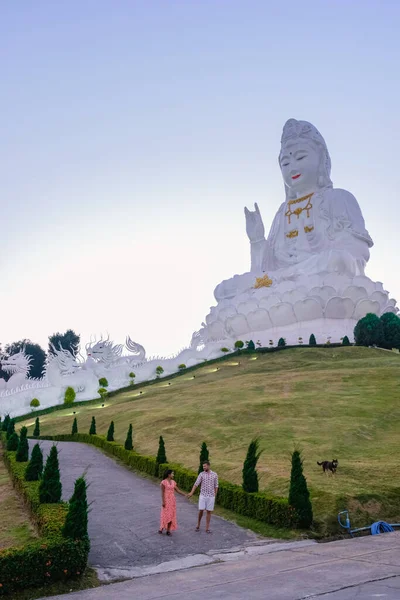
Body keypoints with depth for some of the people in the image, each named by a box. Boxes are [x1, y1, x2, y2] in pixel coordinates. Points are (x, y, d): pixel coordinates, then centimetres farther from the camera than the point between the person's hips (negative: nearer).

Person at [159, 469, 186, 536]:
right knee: (165, 515, -3)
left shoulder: (173, 482, 7)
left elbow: (178, 490, 8)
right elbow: (162, 493, -11)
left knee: (171, 515, 4)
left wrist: (185, 495, 1)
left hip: (172, 500, 5)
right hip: (166, 500, -5)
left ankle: (168, 530, 11)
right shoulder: (163, 482, -11)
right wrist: (163, 502, -15)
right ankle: (161, 528, 13)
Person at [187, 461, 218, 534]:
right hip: (202, 495, 0)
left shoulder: (214, 475, -1)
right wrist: (191, 493, -18)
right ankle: (198, 525, 20)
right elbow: (196, 484, -7)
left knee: (209, 511, 4)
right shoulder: (201, 474, -2)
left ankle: (207, 528, 11)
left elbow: (216, 486, 6)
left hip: (211, 496, 0)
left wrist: (215, 496, 3)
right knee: (201, 511, -1)